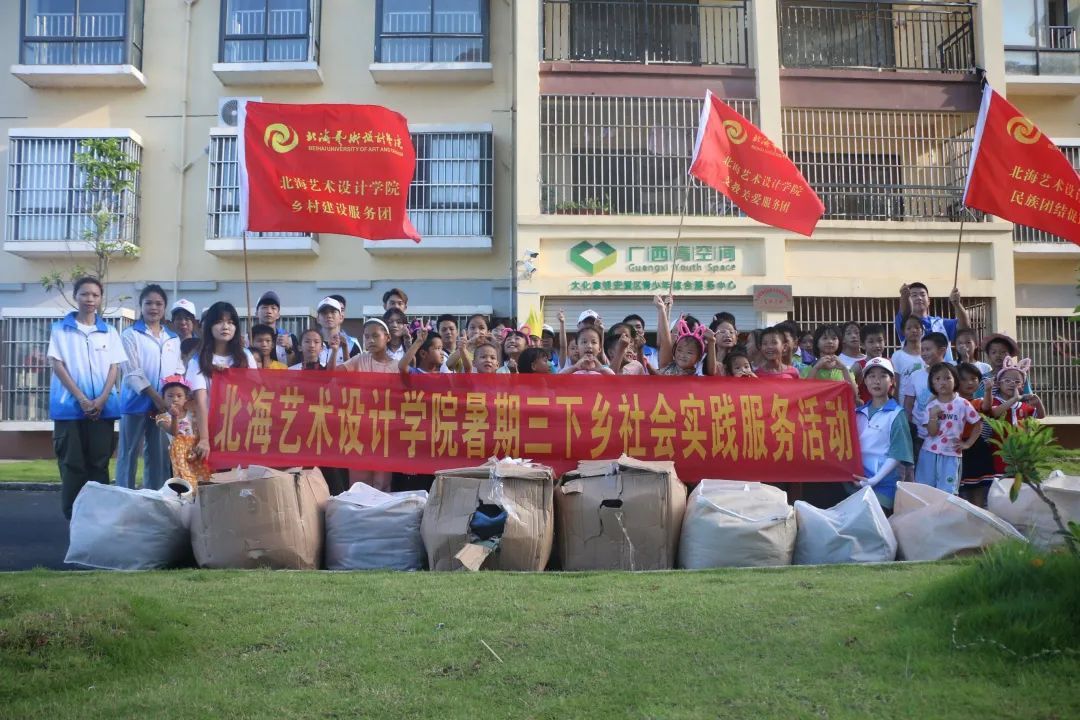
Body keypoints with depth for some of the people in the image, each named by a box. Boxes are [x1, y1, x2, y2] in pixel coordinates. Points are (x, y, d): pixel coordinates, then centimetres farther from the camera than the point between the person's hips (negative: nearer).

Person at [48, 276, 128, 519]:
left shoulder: (109, 331, 11)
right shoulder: (60, 329, 5)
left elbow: (114, 367, 6)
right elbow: (57, 364, -3)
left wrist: (102, 399, -9)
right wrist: (82, 399, -12)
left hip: (103, 407, 2)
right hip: (70, 405, -2)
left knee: (99, 462, 2)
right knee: (72, 463, -1)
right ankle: (72, 517, 5)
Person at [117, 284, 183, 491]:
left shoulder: (173, 339, 15)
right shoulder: (130, 335, 0)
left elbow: (179, 371, 13)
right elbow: (132, 372, -9)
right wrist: (155, 397, -16)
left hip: (164, 404, 4)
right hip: (137, 402, -4)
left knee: (160, 455, 7)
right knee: (129, 454, 0)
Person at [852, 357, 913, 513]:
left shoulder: (896, 414, -5)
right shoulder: (859, 412, 11)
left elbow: (897, 454, -10)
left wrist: (874, 480, -17)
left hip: (884, 481, -5)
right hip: (858, 479, 5)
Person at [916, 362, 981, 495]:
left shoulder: (963, 404, -4)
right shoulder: (931, 405, 0)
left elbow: (978, 425, 3)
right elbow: (932, 432, -6)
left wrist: (968, 443, -1)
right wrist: (933, 416, -20)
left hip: (951, 455, -2)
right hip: (930, 453, 2)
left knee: (947, 493, -2)